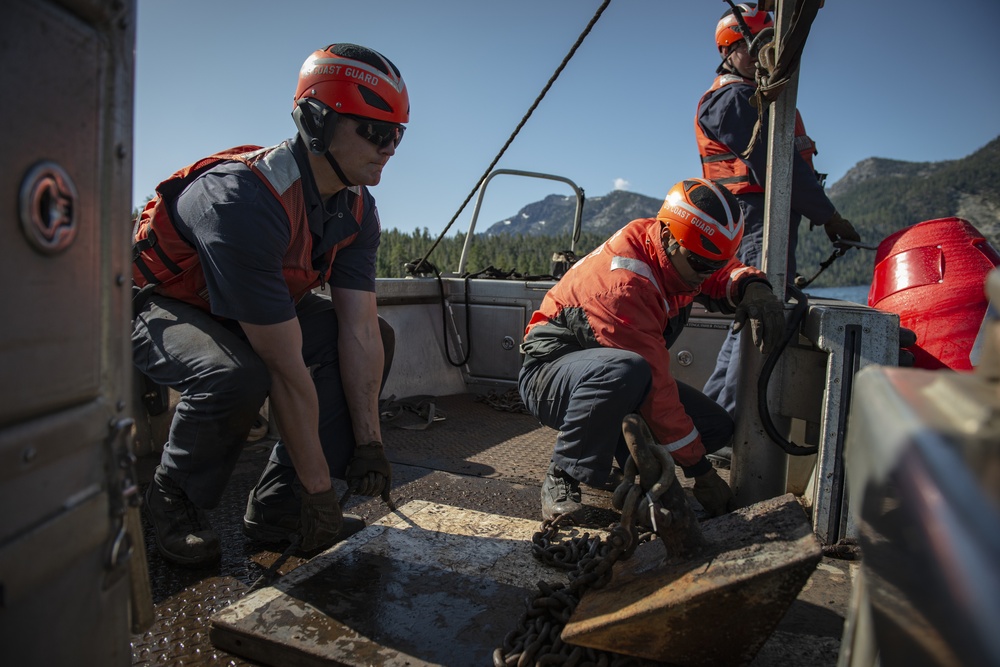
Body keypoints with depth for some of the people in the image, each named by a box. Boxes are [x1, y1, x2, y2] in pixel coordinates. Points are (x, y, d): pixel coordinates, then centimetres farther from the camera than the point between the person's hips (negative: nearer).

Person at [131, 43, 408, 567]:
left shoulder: (356, 209, -12)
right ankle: (172, 503, -4)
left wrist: (368, 442, -17)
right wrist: (319, 490, -29)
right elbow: (288, 370, -35)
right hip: (162, 308, -7)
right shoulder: (243, 201, -36)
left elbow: (357, 331, -14)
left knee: (378, 337, -9)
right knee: (237, 377, -38)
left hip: (258, 308, 7)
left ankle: (276, 508, -4)